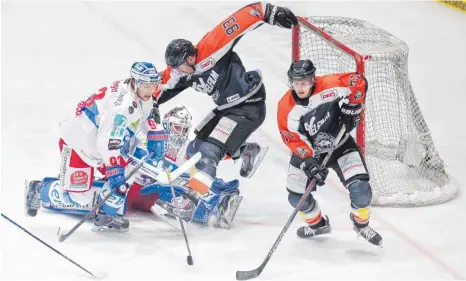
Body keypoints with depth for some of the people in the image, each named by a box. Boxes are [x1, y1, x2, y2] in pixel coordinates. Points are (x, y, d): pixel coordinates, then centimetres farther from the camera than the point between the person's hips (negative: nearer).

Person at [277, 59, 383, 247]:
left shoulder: (327, 86, -24)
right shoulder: (286, 107, -19)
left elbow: (358, 81, -16)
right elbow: (293, 139, -18)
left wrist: (351, 108, -18)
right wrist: (309, 162, -28)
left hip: (341, 145, -2)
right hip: (308, 151, 2)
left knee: (360, 189, -18)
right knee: (296, 197, 0)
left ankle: (361, 224, 13)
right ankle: (318, 224, 31)